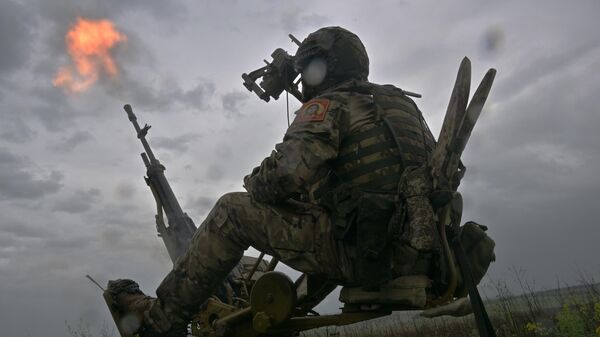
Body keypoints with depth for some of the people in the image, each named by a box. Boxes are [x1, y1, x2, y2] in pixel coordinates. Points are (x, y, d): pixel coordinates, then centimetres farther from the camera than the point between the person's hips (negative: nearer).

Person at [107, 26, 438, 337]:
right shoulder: (404, 103, 19)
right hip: (414, 257, 9)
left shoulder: (330, 106, -5)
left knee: (232, 211, 1)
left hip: (358, 251, -8)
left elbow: (289, 172, -21)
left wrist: (254, 184, 2)